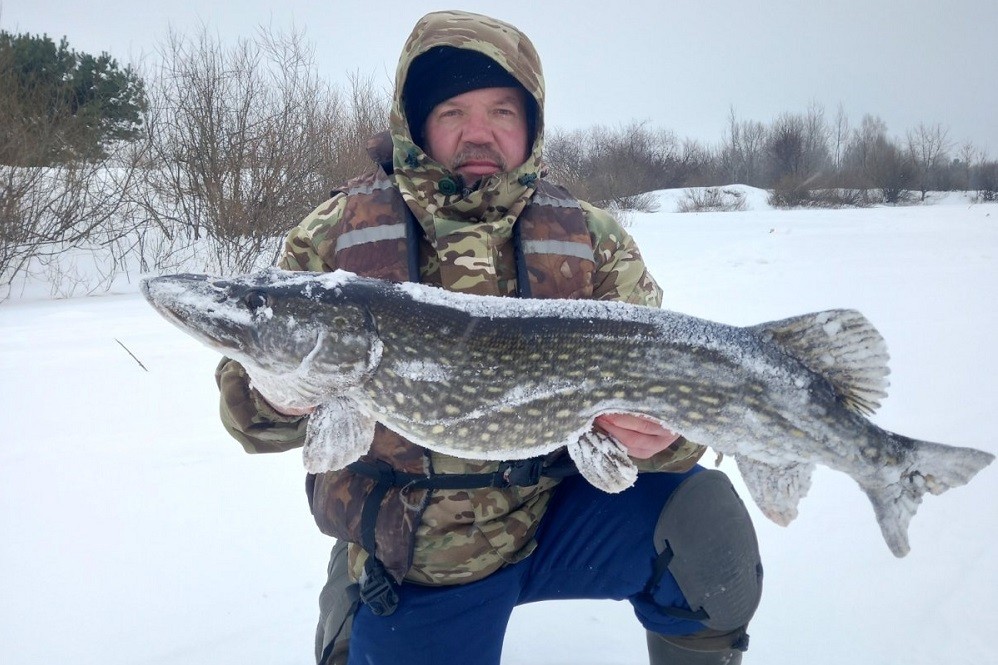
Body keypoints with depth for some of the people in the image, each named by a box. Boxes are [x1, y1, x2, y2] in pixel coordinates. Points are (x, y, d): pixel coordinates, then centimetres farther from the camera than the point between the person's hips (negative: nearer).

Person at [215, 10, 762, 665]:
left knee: (703, 518, -22)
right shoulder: (337, 232, -4)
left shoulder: (591, 238, -2)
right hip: (407, 566, 1)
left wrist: (663, 432, -32)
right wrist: (280, 396, -27)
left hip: (558, 513, 0)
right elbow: (248, 404, -2)